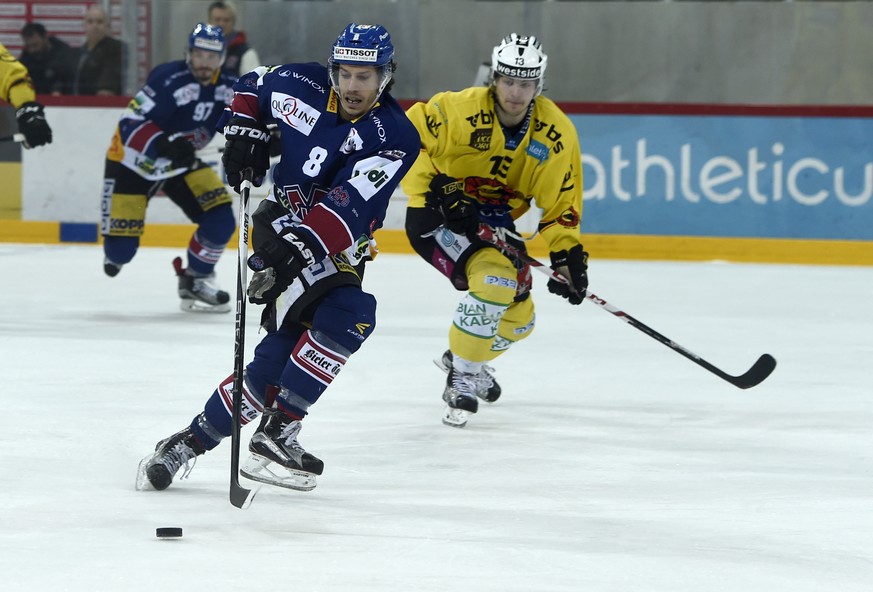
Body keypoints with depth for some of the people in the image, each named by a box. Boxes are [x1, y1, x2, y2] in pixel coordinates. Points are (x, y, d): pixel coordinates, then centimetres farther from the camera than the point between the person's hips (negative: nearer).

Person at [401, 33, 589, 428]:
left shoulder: (556, 134, -10)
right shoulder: (459, 110, -24)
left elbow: (561, 202, -2)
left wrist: (567, 254, -11)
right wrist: (435, 186, -27)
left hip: (493, 222, 6)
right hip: (435, 215, -6)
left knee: (518, 319, 10)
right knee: (496, 280, -28)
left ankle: (464, 356, 41)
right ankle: (462, 377, -12)